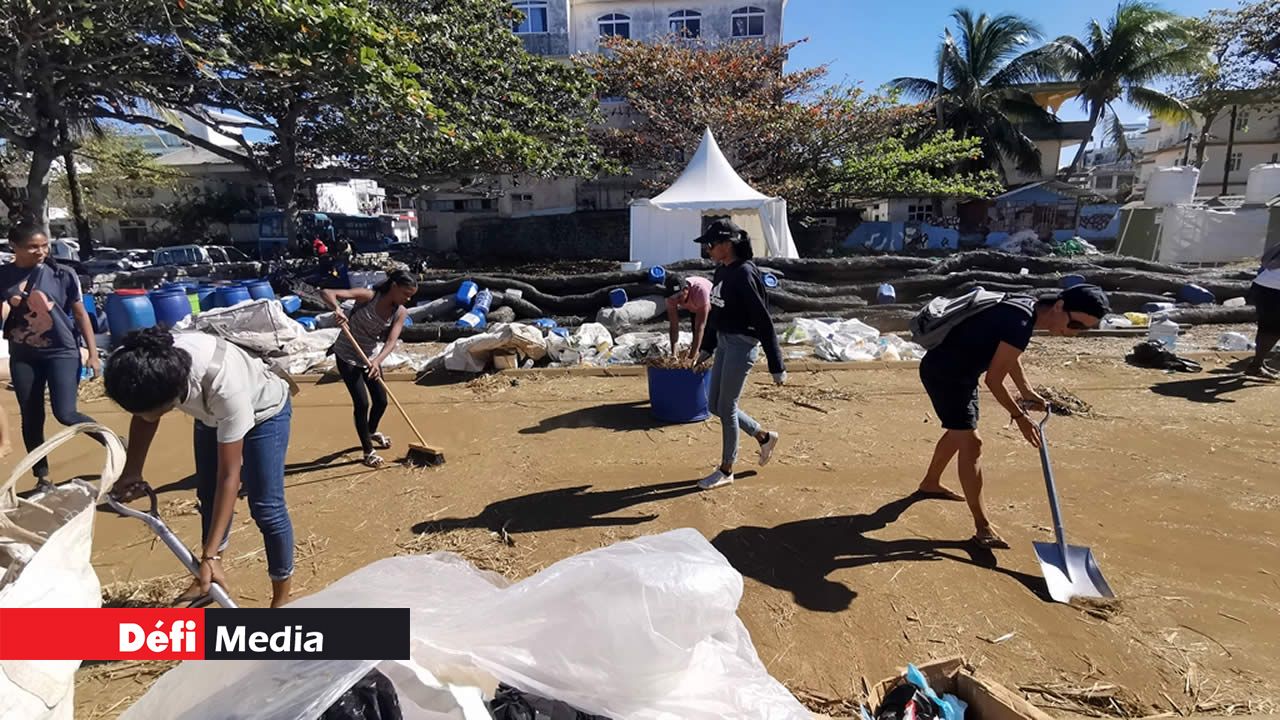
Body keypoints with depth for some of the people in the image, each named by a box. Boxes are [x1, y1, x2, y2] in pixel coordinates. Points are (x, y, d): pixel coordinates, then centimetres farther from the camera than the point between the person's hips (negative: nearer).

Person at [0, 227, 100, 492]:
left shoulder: (63, 274, -6)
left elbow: (80, 314, 0)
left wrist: (92, 352, -3)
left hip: (62, 351, -3)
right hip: (23, 356, 3)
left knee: (65, 413, -12)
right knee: (31, 419, 9)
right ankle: (42, 478, 22)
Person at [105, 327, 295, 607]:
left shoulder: (225, 385, -46)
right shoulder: (142, 368, -32)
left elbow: (229, 475, -38)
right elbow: (143, 414, -4)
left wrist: (210, 556, -37)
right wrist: (131, 472, -5)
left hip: (264, 411, -6)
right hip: (211, 413, 6)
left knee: (266, 507, -8)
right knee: (208, 497, 17)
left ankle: (282, 598, 8)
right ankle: (211, 579, 38)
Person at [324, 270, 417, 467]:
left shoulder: (400, 312, -10)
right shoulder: (368, 296, -22)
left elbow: (392, 341, -22)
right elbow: (328, 293, -28)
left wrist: (377, 361, -40)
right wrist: (337, 308, -49)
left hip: (370, 357, 5)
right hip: (347, 357, -5)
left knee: (381, 401, 11)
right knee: (362, 403, -9)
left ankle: (372, 432, 45)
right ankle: (368, 451, 8)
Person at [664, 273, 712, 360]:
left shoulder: (700, 290, -44)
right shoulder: (672, 295, -30)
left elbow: (700, 326, -42)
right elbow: (674, 326, -27)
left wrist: (692, 356, -45)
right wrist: (674, 353, -35)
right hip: (696, 310, 5)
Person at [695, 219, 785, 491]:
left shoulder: (744, 274, -19)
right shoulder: (722, 271, 7)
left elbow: (763, 321, -19)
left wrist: (776, 366, -18)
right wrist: (706, 348, 24)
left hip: (742, 345, -9)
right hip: (724, 342, 9)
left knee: (726, 407, 1)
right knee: (714, 405, 15)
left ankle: (726, 470, 19)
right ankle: (764, 437, 32)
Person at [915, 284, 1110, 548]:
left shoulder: (1028, 307, 1)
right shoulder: (1021, 323, -28)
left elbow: (1009, 354, 19)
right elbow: (994, 380, -21)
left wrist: (1026, 391, 17)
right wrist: (1019, 416, -10)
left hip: (959, 370, 11)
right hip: (944, 373, -11)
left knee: (959, 432, 26)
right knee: (971, 442, -11)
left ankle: (930, 483, 47)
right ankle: (982, 526, -4)